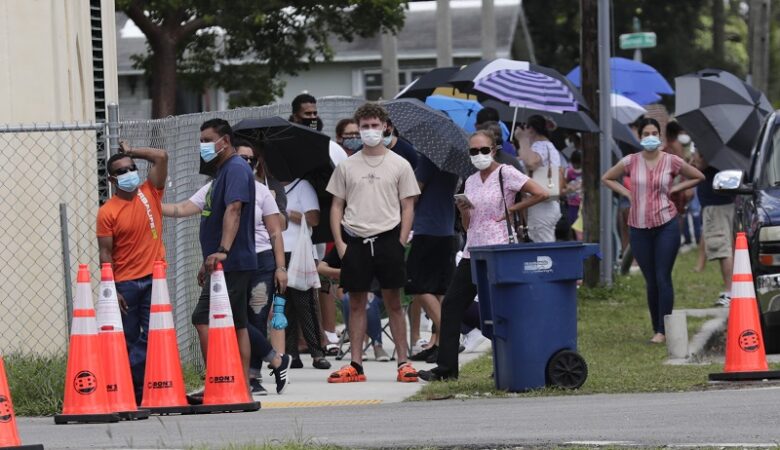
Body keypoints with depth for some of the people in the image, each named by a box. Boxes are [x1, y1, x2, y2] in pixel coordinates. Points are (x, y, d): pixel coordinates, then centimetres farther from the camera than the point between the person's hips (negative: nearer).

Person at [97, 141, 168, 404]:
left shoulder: (150, 194, 4)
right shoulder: (107, 212, -4)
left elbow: (161, 157, -3)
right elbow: (106, 253, -5)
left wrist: (131, 153, 3)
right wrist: (111, 290, -10)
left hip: (154, 277, 2)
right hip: (125, 283, -2)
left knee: (151, 337, -5)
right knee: (128, 340, 3)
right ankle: (135, 390, 7)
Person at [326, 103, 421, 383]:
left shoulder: (399, 165, 6)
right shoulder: (346, 166, 10)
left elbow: (408, 207, 5)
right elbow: (337, 206, 11)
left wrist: (400, 243, -5)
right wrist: (340, 243, 0)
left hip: (387, 239, -2)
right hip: (355, 240, 2)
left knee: (393, 302, 0)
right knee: (356, 303, 4)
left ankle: (403, 363, 3)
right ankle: (356, 365, 6)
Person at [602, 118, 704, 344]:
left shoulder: (672, 161, -1)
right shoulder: (630, 162, 2)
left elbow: (698, 177, 12)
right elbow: (606, 178, 16)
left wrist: (674, 189, 2)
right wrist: (627, 193, 3)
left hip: (666, 225, -2)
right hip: (639, 227, 2)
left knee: (663, 278, -7)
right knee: (650, 281, 7)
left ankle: (663, 330, -6)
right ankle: (656, 327, 14)